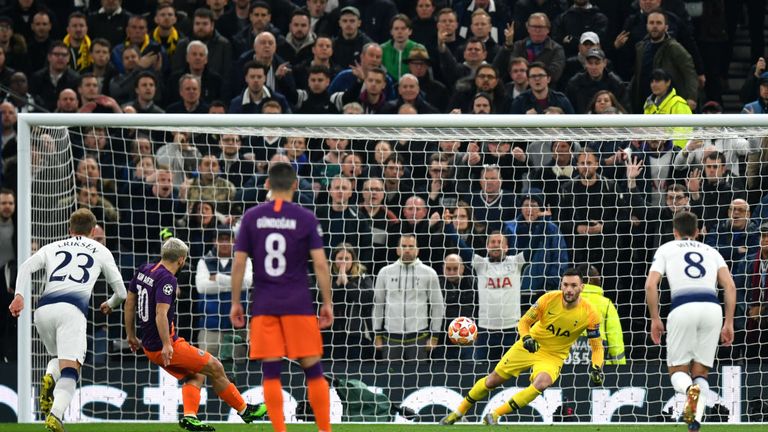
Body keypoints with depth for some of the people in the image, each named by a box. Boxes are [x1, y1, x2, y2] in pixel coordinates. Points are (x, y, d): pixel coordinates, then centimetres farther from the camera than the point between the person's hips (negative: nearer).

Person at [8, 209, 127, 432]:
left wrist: (19, 295, -1)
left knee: (59, 358, 25)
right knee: (70, 369, -12)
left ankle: (49, 377, -9)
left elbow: (26, 267, 9)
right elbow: (121, 292, 27)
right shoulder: (101, 251, 24)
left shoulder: (52, 248, 28)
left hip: (44, 308, 3)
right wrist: (110, 304, 48)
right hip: (73, 308, -3)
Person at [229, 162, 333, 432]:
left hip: (264, 305, 1)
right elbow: (320, 263, -5)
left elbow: (238, 263, 2)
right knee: (313, 370, 4)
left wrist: (235, 303, 9)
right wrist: (327, 303, 2)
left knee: (271, 372, 1)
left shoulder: (251, 218, 3)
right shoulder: (306, 218, -1)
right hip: (298, 305, -1)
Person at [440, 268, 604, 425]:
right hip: (531, 346, 1)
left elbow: (597, 346, -8)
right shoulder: (549, 299, -18)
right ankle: (458, 413, 28)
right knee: (493, 380, 3)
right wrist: (526, 338, -28)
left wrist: (596, 368, -26)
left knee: (541, 383, -33)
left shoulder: (589, 314, -19)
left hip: (553, 357, -1)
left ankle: (494, 415, -23)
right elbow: (524, 322, -6)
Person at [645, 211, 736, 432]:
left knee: (678, 372, 9)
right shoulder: (711, 251, 25)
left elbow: (650, 284, 5)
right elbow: (730, 286, 12)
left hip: (683, 307, -2)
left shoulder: (666, 249, 19)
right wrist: (729, 323, 13)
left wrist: (655, 319, 12)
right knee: (700, 372, 11)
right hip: (712, 306, 2)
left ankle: (690, 389, -28)